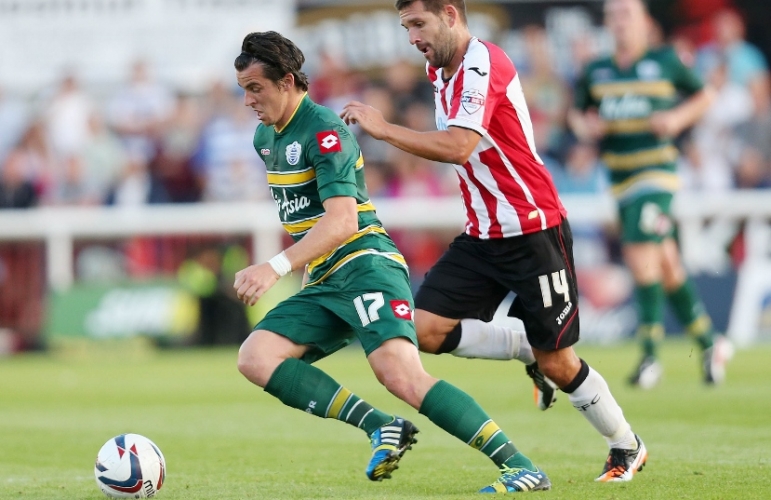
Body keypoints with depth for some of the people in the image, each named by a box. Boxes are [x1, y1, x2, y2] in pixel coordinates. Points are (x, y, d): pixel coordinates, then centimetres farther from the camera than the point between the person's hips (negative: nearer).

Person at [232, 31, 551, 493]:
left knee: (400, 373, -28)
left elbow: (341, 220, -23)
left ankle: (521, 467, -27)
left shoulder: (324, 131, -12)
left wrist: (276, 268, -31)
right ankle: (382, 428, -16)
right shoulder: (266, 137, 16)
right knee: (254, 358, -11)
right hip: (324, 282, 9)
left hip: (366, 266, -9)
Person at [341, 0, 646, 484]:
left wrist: (383, 128, -32)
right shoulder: (441, 71, 8)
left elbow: (458, 147, -34)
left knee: (556, 361, -2)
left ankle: (627, 447, 19)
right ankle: (528, 349, 14)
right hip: (483, 236, 8)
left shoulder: (482, 65, -21)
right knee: (427, 329, -7)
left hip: (535, 231, -8)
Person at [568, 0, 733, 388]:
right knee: (667, 266, 10)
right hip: (620, 177, 5)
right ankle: (709, 343, 23)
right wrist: (585, 127, -2)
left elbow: (704, 95, 9)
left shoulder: (666, 62, -1)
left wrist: (678, 118, -8)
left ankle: (650, 355, -12)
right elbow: (577, 113, 20)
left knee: (641, 255, -18)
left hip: (657, 168, -5)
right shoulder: (595, 72, 9)